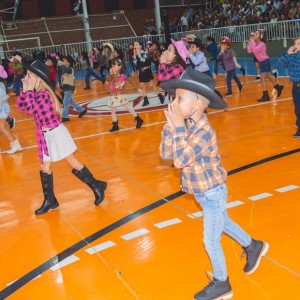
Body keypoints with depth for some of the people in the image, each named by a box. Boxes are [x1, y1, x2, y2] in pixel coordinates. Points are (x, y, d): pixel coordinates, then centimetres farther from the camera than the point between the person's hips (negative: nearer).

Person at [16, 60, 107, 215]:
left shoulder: (43, 93, -21)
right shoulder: (35, 92, 5)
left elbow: (30, 109, -29)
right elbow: (20, 105, 8)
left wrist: (29, 90, -21)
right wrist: (25, 90, -3)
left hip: (55, 133, -9)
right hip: (45, 135, 9)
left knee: (73, 163, 1)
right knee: (44, 168, 13)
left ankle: (97, 186, 16)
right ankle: (50, 200, 25)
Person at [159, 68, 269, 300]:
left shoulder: (204, 131, -30)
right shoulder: (188, 125, -4)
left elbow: (181, 160, -39)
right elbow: (166, 154, -3)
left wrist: (179, 127, -36)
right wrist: (170, 125, -14)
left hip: (212, 193, -9)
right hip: (205, 193, 9)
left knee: (211, 241, 6)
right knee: (223, 223, 29)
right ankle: (253, 247, 52)